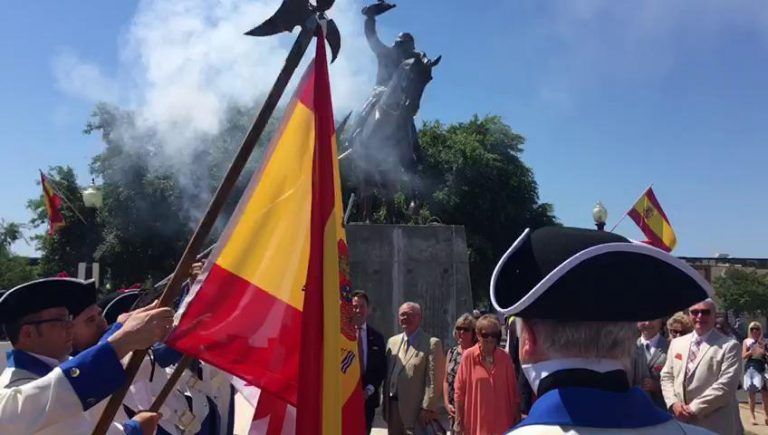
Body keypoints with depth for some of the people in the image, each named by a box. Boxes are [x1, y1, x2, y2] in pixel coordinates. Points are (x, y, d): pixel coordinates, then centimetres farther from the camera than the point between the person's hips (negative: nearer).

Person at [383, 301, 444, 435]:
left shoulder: (432, 343, -7)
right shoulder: (392, 342, 13)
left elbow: (434, 380, -11)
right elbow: (387, 375, 14)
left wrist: (428, 408, -16)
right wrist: (385, 405, 10)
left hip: (416, 409, -6)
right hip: (393, 407, 6)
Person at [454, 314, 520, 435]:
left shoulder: (505, 358, 2)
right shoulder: (468, 357, -5)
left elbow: (513, 391, 7)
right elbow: (459, 391, -2)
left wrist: (517, 419, 6)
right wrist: (458, 421, -3)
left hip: (502, 423, 2)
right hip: (476, 423, -2)